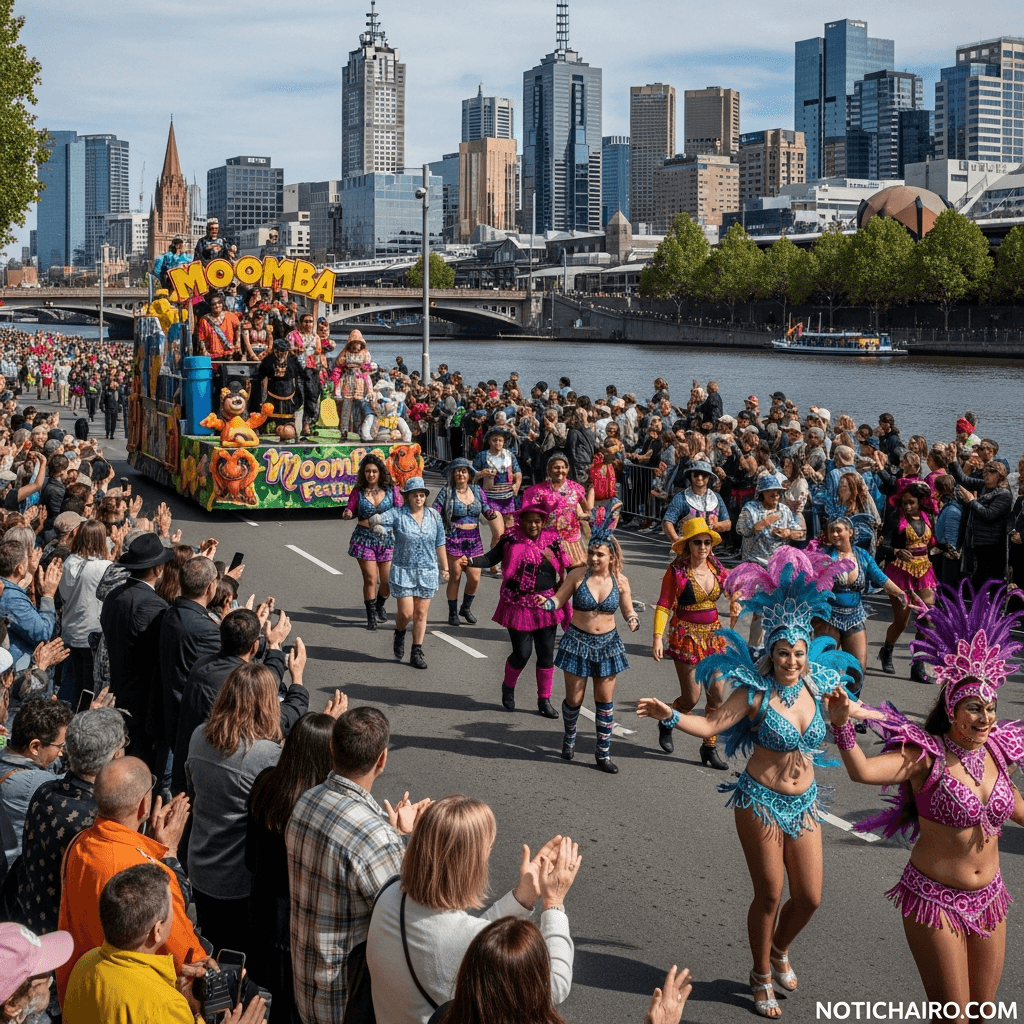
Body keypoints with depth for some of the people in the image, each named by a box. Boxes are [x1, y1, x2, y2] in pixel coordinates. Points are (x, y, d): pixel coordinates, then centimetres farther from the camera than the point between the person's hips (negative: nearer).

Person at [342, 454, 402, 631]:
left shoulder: (391, 490, 0)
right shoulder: (358, 490, 1)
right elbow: (351, 509, 7)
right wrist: (347, 514, -15)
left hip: (387, 538, 1)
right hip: (364, 539, -1)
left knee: (388, 579, 1)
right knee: (370, 578, -5)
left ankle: (379, 606, 31)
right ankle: (371, 615, 9)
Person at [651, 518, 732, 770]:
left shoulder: (715, 567, 1)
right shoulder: (677, 571, -13)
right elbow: (664, 605, -13)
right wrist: (658, 637, -21)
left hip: (713, 635, 5)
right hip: (686, 637, -5)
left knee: (716, 694, 3)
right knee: (691, 698, 0)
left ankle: (709, 748, 16)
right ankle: (666, 723, 32)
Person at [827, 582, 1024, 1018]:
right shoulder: (928, 757, -17)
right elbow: (863, 770, -34)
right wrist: (842, 724, -49)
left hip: (989, 899, 6)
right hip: (935, 899, -6)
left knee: (980, 1010, 16)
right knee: (953, 1014, 0)